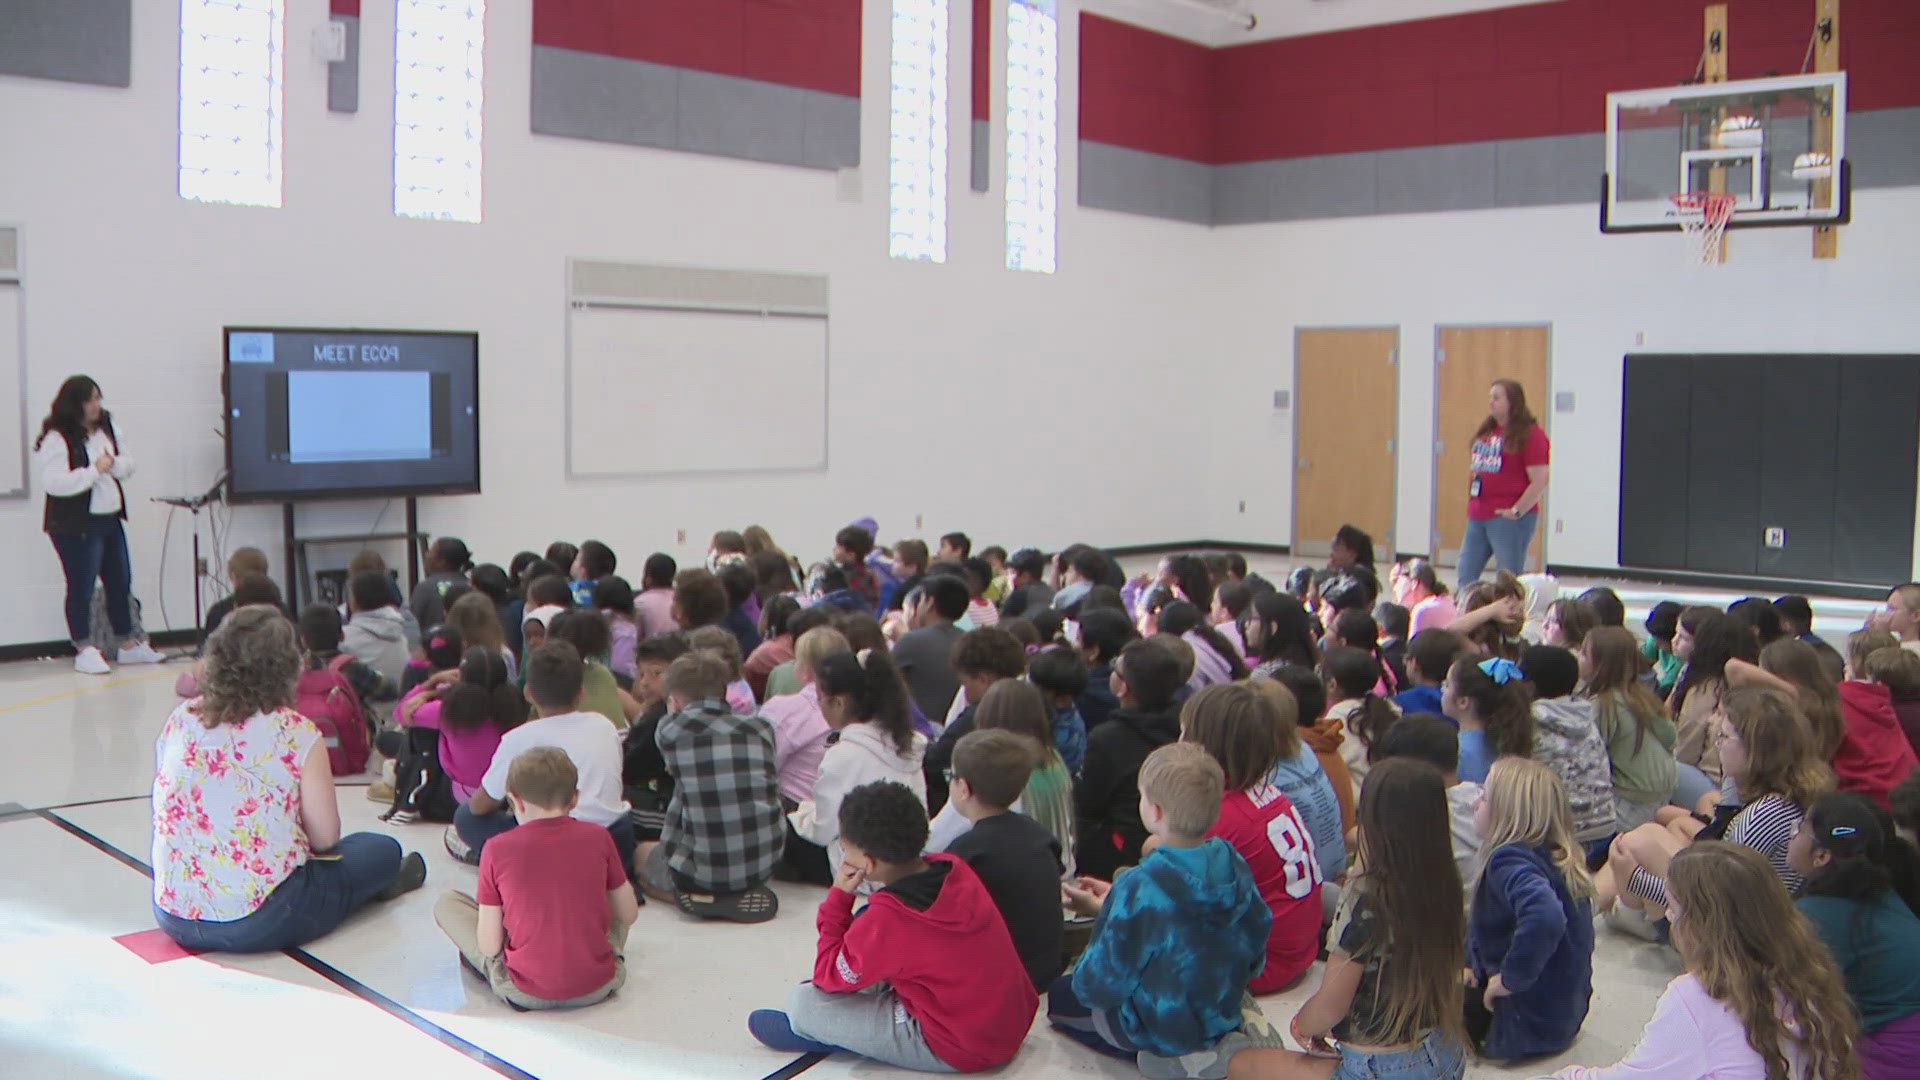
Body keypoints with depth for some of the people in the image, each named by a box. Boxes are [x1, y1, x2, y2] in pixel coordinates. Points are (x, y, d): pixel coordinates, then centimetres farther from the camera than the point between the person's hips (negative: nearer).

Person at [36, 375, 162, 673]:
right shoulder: (57, 438, -16)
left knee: (121, 582, 13)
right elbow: (55, 483, -24)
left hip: (111, 519, 8)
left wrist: (113, 464, -10)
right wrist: (94, 470, -23)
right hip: (75, 525, -8)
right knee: (81, 587, 0)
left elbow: (127, 464, 11)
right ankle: (84, 650, 11)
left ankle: (128, 645, 25)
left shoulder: (106, 427, 7)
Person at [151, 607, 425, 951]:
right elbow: (325, 837, -9)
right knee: (382, 849, 18)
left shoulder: (180, 719, 1)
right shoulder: (296, 732, -13)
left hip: (172, 917, 6)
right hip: (258, 924, -6)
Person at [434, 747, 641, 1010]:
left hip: (527, 994, -2)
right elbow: (629, 915, 6)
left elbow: (489, 946, -6)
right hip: (598, 987, 2)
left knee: (446, 904, 13)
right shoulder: (598, 837, -4)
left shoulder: (497, 850, -9)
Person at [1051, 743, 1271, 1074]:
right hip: (1223, 1015, 6)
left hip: (1159, 1026, -6)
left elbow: (1102, 985, -23)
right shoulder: (1234, 866, -14)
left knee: (1061, 995, 19)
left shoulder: (1139, 888, -32)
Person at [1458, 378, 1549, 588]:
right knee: (1465, 579, 9)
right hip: (1477, 517, 8)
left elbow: (1540, 481, -13)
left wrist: (1517, 511, -16)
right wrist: (1473, 504, 15)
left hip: (1509, 518, -8)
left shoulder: (1531, 434, -8)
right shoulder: (1486, 432, 14)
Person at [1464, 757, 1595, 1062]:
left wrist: (1511, 978, -33)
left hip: (1526, 1027, -10)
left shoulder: (1511, 862, -26)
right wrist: (1471, 965, 8)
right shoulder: (1557, 857, 4)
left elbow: (1545, 917, -47)